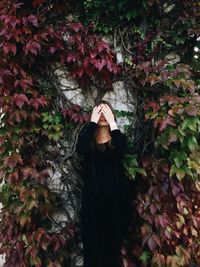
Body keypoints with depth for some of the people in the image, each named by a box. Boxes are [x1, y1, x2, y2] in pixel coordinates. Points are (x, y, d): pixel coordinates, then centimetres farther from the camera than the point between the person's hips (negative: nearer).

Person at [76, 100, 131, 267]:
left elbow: (121, 151, -19)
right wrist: (92, 122, -15)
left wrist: (112, 123, -17)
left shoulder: (119, 137, 4)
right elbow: (81, 149, -20)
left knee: (113, 239, 11)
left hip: (115, 196, 1)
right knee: (92, 240, 6)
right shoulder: (88, 137, 3)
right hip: (92, 196, 0)